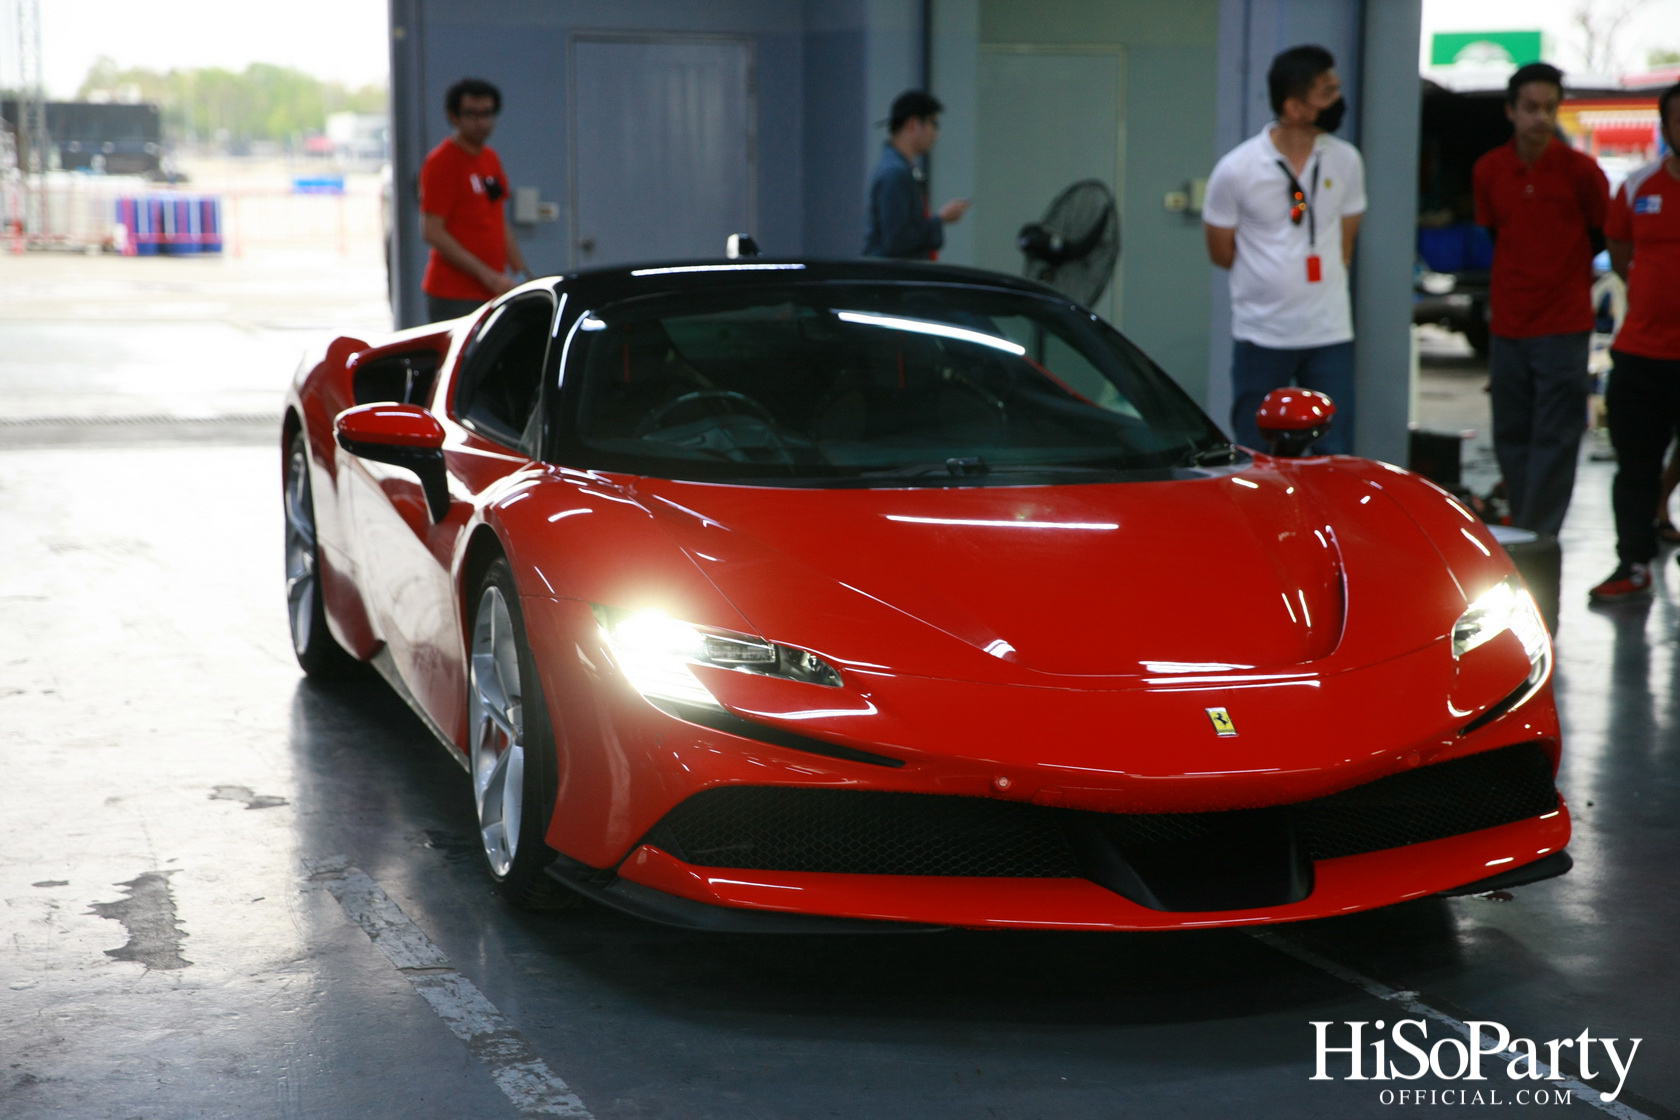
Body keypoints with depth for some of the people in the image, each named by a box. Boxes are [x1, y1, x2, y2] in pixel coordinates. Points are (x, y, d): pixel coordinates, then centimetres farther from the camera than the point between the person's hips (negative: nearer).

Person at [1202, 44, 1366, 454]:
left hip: (1329, 332, 2)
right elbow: (1220, 252, 2)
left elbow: (1345, 246, 11)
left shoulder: (1345, 161, 1)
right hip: (1261, 334, -2)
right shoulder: (1236, 170, -9)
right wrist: (1274, 276, 6)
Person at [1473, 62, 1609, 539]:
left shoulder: (1580, 170, -7)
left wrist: (1566, 270, 10)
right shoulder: (1488, 170, 3)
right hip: (1507, 325, 4)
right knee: (1511, 438, 9)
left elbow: (1604, 235, 6)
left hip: (1564, 326, -4)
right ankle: (1521, 534, 20)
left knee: (1554, 442, -4)